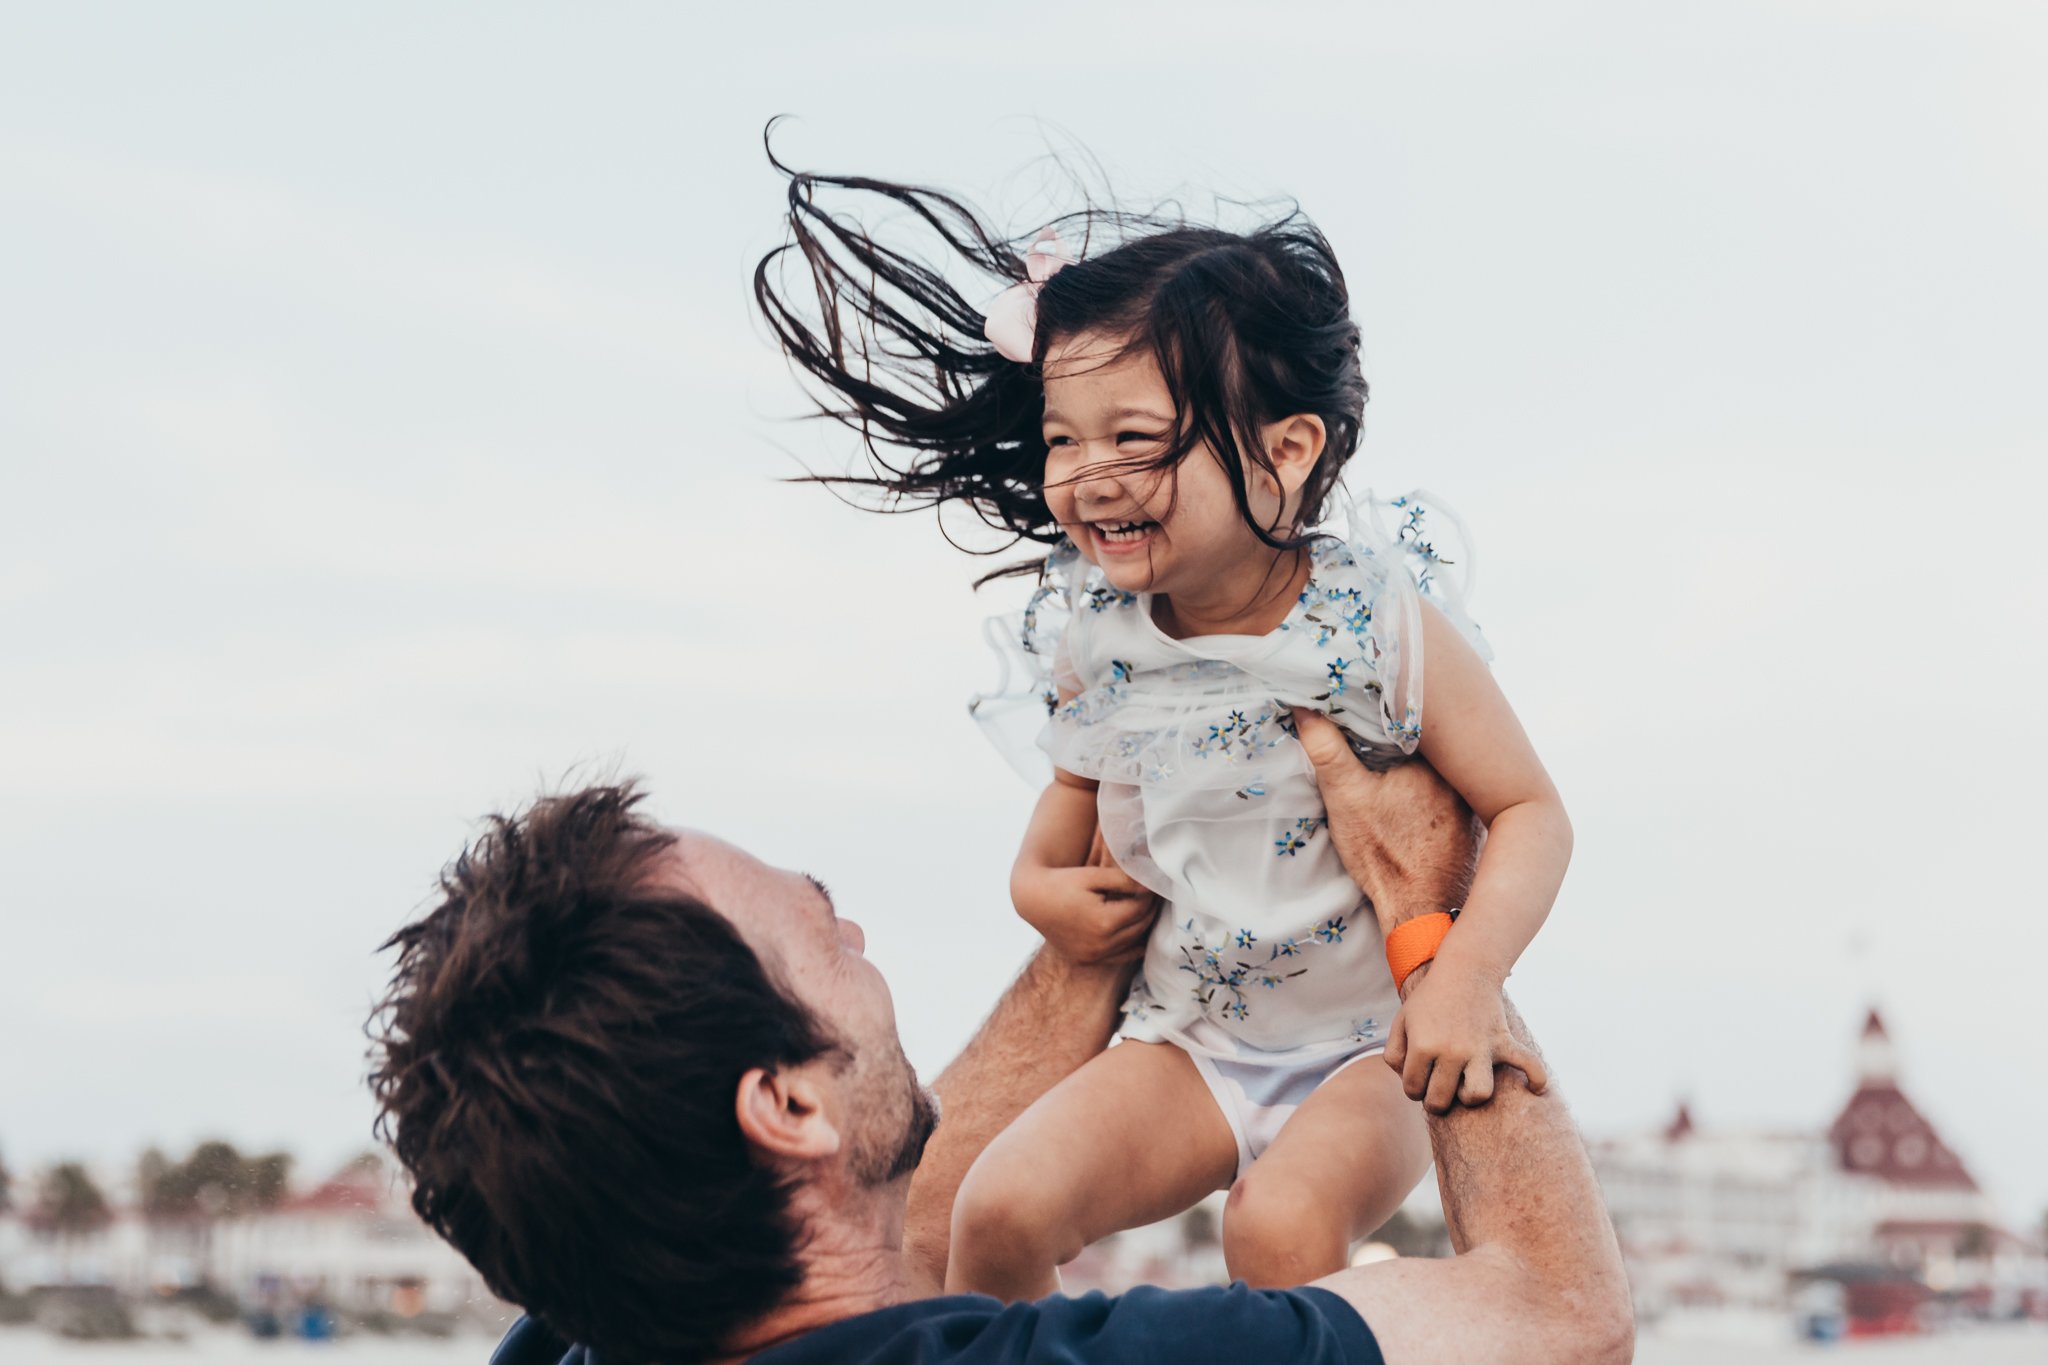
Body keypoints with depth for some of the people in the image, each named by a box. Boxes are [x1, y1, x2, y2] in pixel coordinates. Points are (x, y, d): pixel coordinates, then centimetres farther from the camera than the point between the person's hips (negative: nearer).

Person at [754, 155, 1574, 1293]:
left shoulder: (1382, 621, -16)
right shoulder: (1092, 639, -4)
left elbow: (1531, 809, -12)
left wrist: (1466, 981, -26)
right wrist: (1039, 880, 0)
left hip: (1376, 1049, -4)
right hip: (1190, 1043, 4)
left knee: (1283, 1227, -31)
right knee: (1002, 1213, -15)